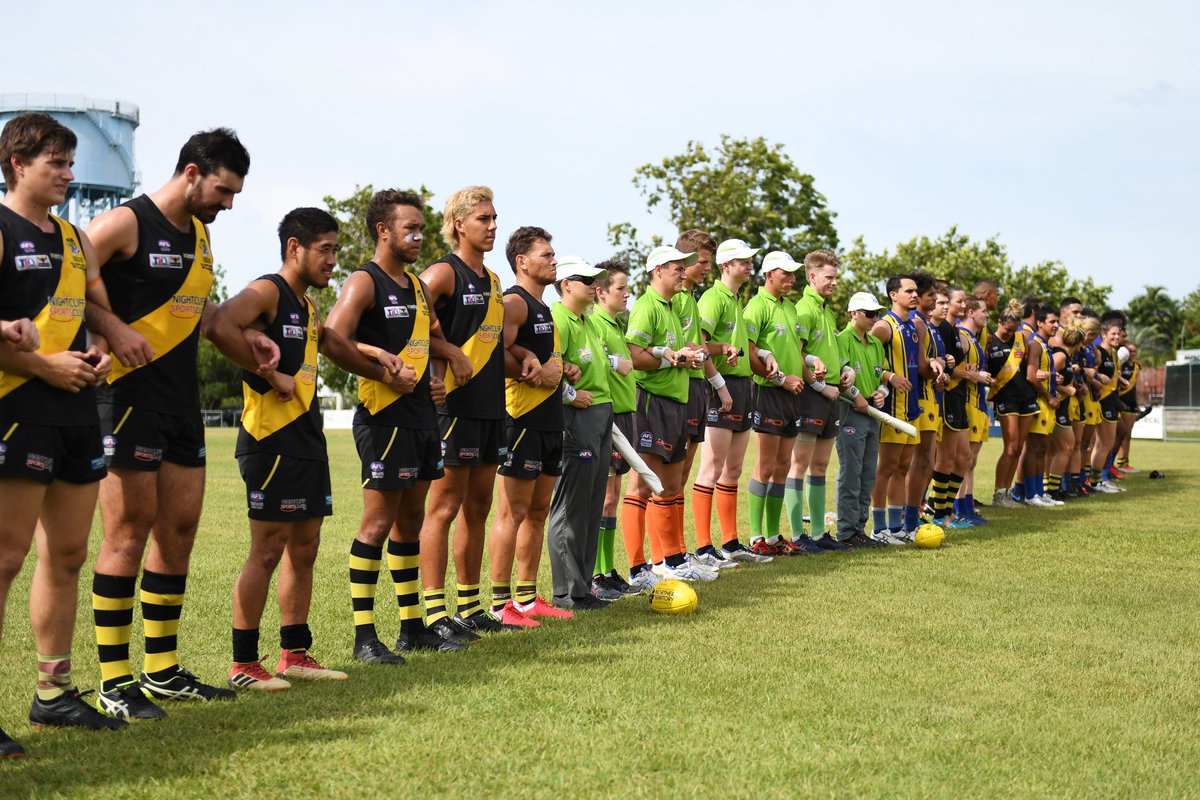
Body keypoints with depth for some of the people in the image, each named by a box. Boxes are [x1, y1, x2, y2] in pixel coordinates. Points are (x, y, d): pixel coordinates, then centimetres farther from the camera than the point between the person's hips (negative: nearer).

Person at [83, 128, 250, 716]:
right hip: (130, 396, -8)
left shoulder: (200, 234, 16)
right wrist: (114, 328, -24)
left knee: (180, 529, 10)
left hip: (182, 401, 9)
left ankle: (163, 671, 20)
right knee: (129, 532, -6)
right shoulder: (126, 223, -10)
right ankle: (114, 683, 1)